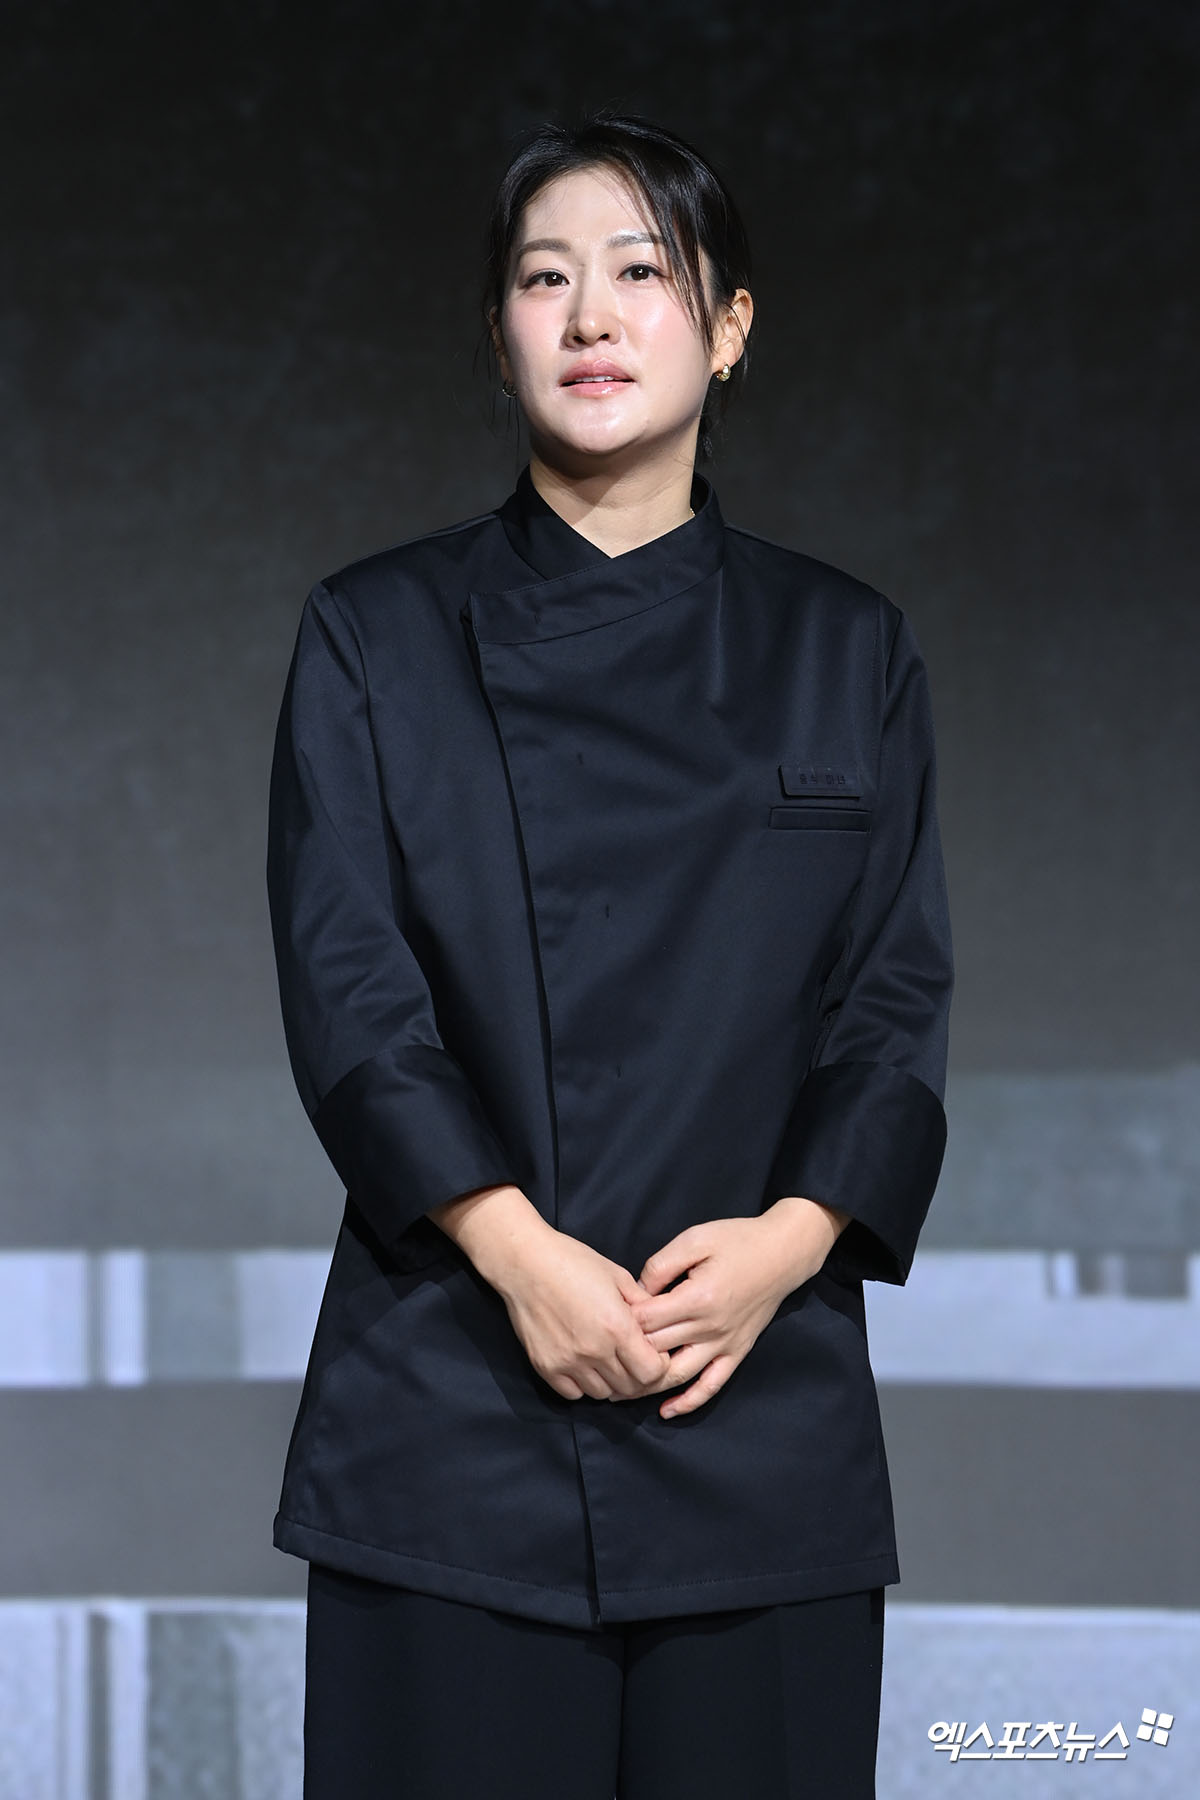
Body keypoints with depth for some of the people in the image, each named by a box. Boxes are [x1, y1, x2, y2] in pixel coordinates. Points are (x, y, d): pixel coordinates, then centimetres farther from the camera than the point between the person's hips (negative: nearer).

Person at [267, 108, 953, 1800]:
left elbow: (899, 997, 5)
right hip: (456, 1403, -1)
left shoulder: (849, 652, 10)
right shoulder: (377, 636, 6)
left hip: (766, 1394, 1)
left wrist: (790, 1237, -12)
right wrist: (519, 1248, -16)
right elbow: (346, 983, -3)